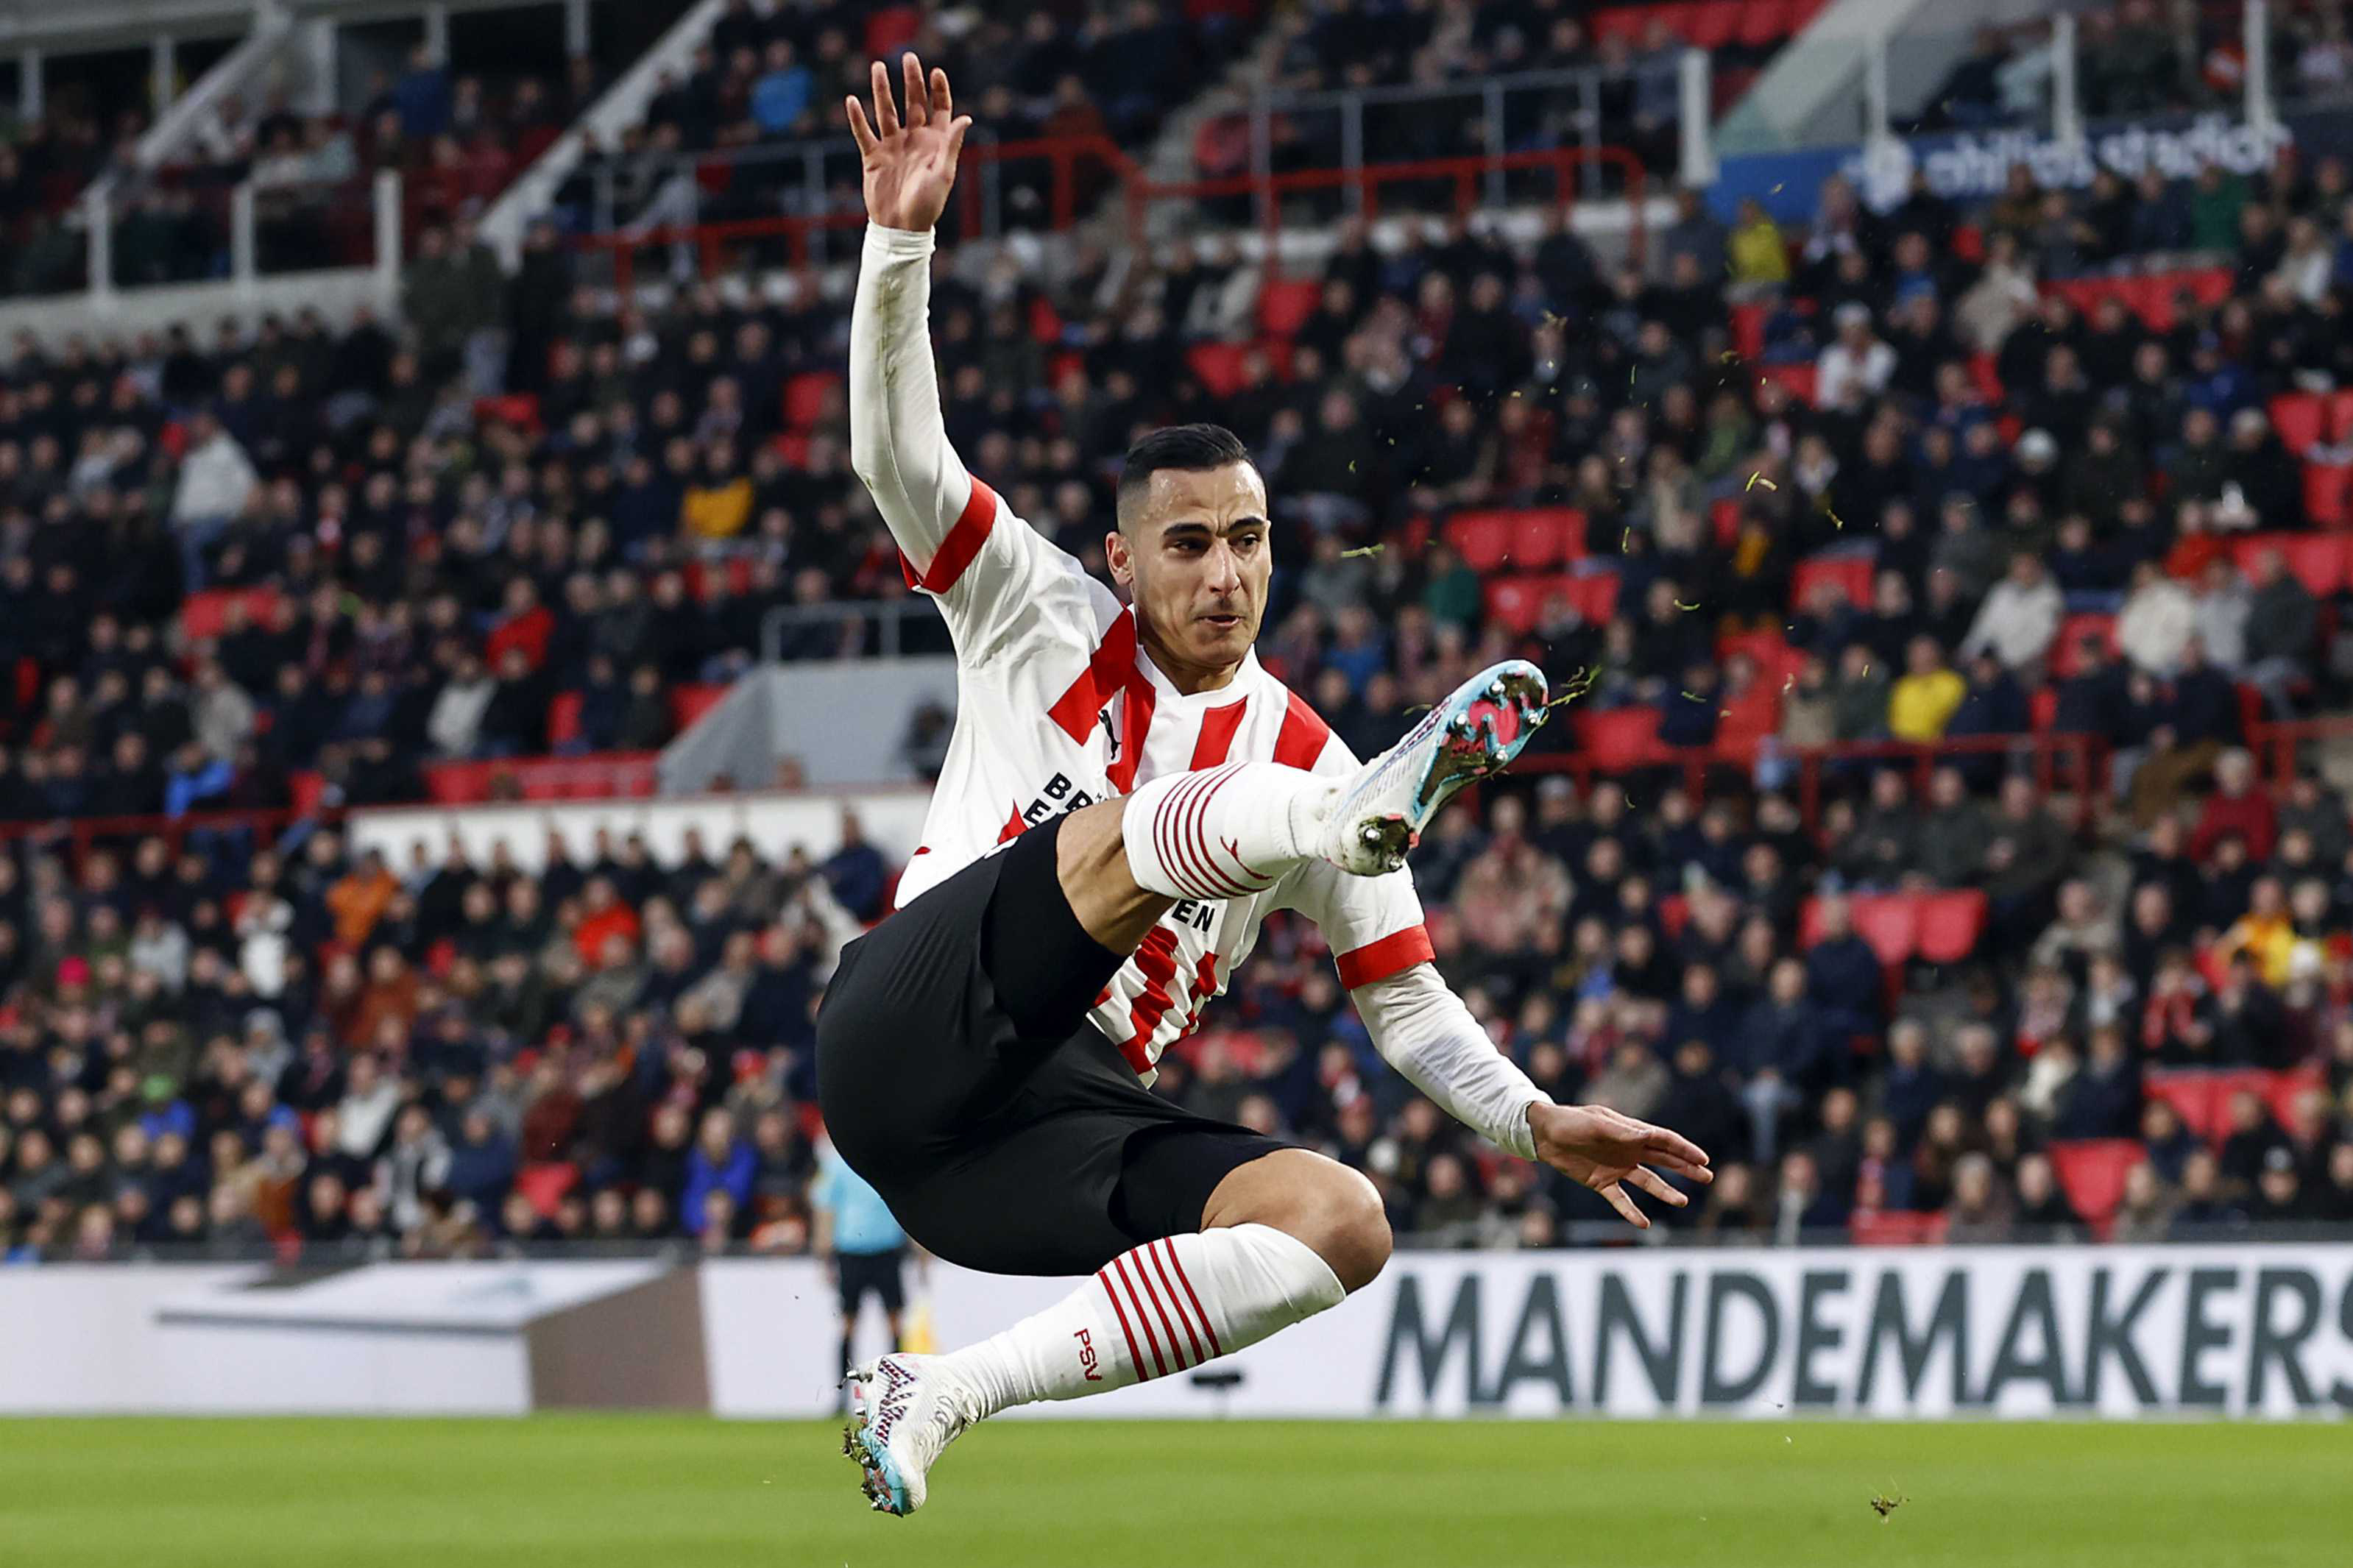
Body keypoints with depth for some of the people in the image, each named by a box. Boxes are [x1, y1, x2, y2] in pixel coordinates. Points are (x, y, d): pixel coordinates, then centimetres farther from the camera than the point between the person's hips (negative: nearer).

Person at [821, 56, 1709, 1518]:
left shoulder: (1305, 759, 14)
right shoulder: (1040, 616, 11)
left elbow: (1408, 1000, 15)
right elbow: (897, 451, -1)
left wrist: (1536, 1121, -2)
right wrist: (902, 239, -14)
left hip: (1067, 1128, 4)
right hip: (910, 1039, -4)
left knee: (1345, 1222, -22)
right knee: (1124, 829, -28)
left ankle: (942, 1396, -26)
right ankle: (1371, 812, -64)